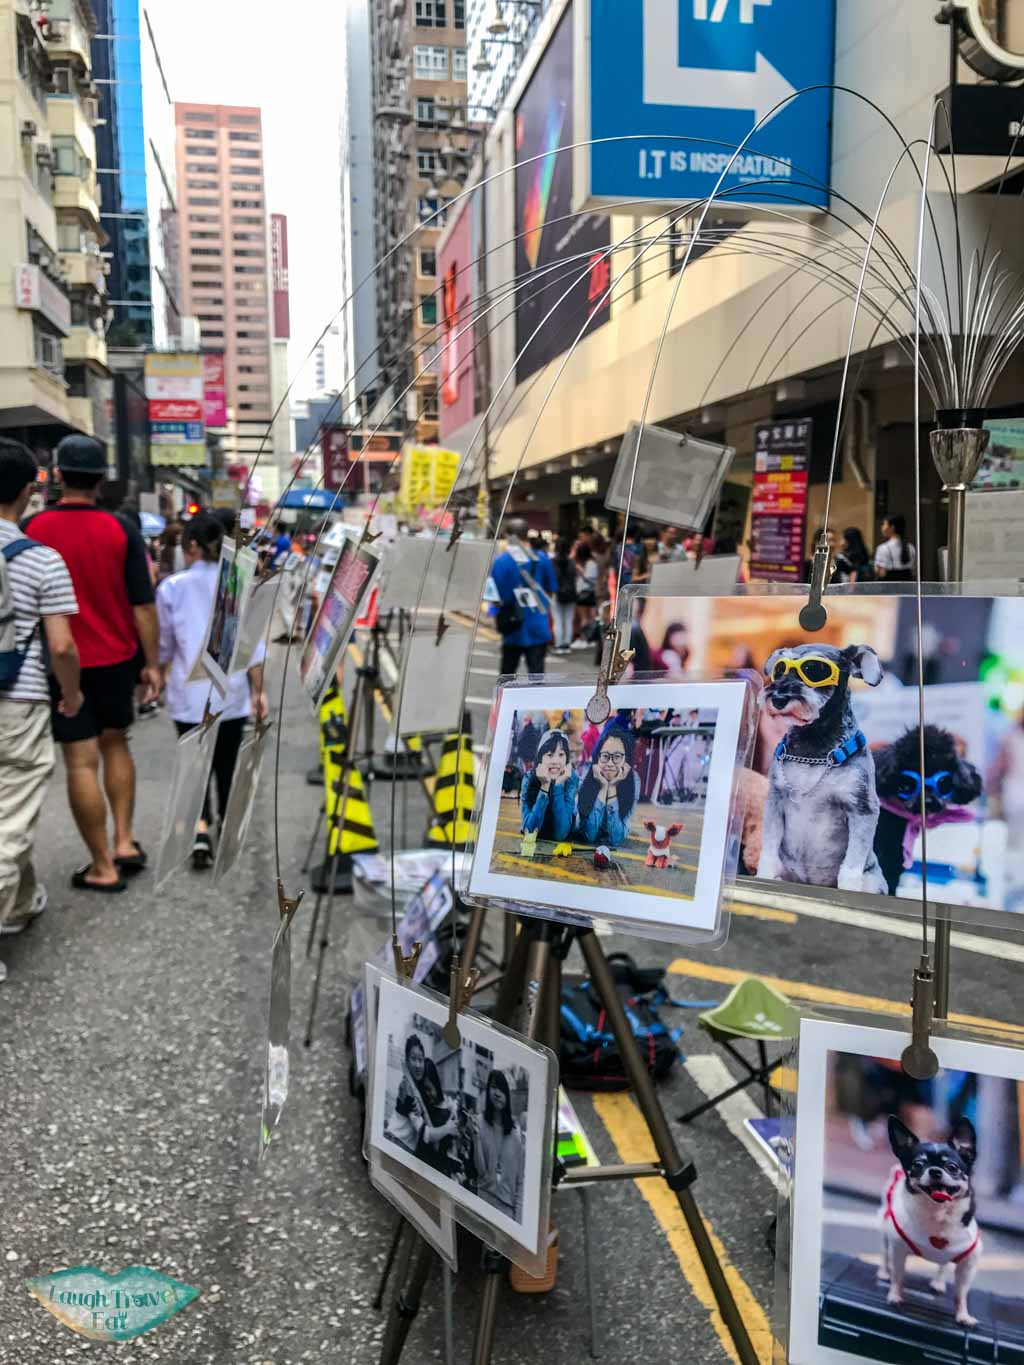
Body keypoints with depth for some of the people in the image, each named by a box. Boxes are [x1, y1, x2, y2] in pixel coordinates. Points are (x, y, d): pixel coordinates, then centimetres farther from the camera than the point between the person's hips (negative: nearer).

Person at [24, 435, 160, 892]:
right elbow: (143, 604, -6)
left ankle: (103, 867, 7)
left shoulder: (31, 528, -6)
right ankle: (125, 841, 19)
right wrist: (152, 663, 2)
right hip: (117, 659, 2)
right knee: (115, 745, 22)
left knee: (81, 761, 2)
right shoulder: (121, 529, -6)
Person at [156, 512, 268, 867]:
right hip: (232, 692, 2)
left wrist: (158, 676, 25)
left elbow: (163, 644, 6)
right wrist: (258, 690, 6)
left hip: (189, 694, -1)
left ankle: (201, 831, -14)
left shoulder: (172, 587, -3)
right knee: (227, 763, 16)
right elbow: (253, 644, -1)